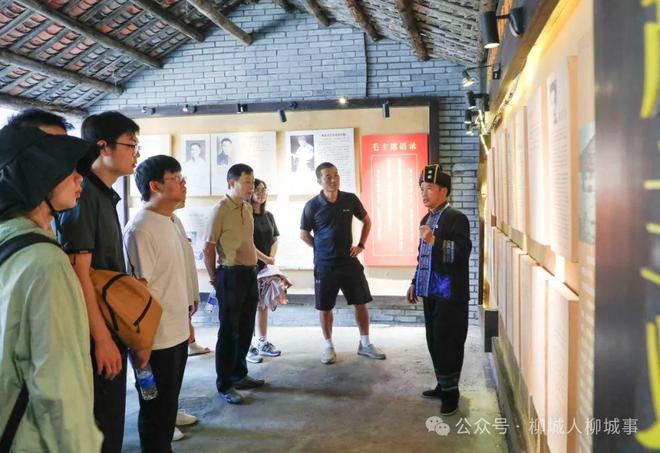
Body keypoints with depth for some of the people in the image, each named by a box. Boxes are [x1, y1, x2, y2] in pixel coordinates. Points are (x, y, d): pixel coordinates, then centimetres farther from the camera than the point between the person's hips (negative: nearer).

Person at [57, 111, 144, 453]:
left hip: (112, 332, 9)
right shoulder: (82, 194, -16)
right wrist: (102, 338, -21)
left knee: (112, 422, 18)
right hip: (95, 335, -9)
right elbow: (78, 271, -22)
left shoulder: (106, 196, 13)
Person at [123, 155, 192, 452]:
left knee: (169, 403, 20)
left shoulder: (169, 223, 10)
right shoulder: (140, 229, -18)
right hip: (156, 339, -8)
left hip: (177, 333, 9)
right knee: (156, 410, 8)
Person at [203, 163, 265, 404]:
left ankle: (239, 375, 31)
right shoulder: (220, 210, -13)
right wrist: (215, 279, -4)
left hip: (250, 274, 8)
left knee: (246, 329, 16)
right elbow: (208, 249, -10)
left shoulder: (247, 208, 11)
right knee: (229, 331, 2)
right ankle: (224, 385, 13)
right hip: (231, 275, -7)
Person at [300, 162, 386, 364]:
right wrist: (323, 249, 2)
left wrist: (361, 245, 5)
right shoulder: (313, 205, -9)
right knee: (325, 307, 6)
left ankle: (365, 344, 21)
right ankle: (329, 346, 23)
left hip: (349, 261, 2)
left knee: (361, 302, 6)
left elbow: (366, 221, 13)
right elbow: (304, 234, 3)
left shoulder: (350, 199, -3)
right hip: (325, 265, -2)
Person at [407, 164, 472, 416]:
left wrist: (434, 241, -28)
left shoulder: (456, 218, -10)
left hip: (450, 294, -8)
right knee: (434, 341, 13)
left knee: (447, 343, -2)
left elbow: (462, 253, -20)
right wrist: (415, 283, 21)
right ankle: (443, 385, 27)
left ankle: (451, 391, 11)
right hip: (430, 292, 8)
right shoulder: (426, 220, 15)